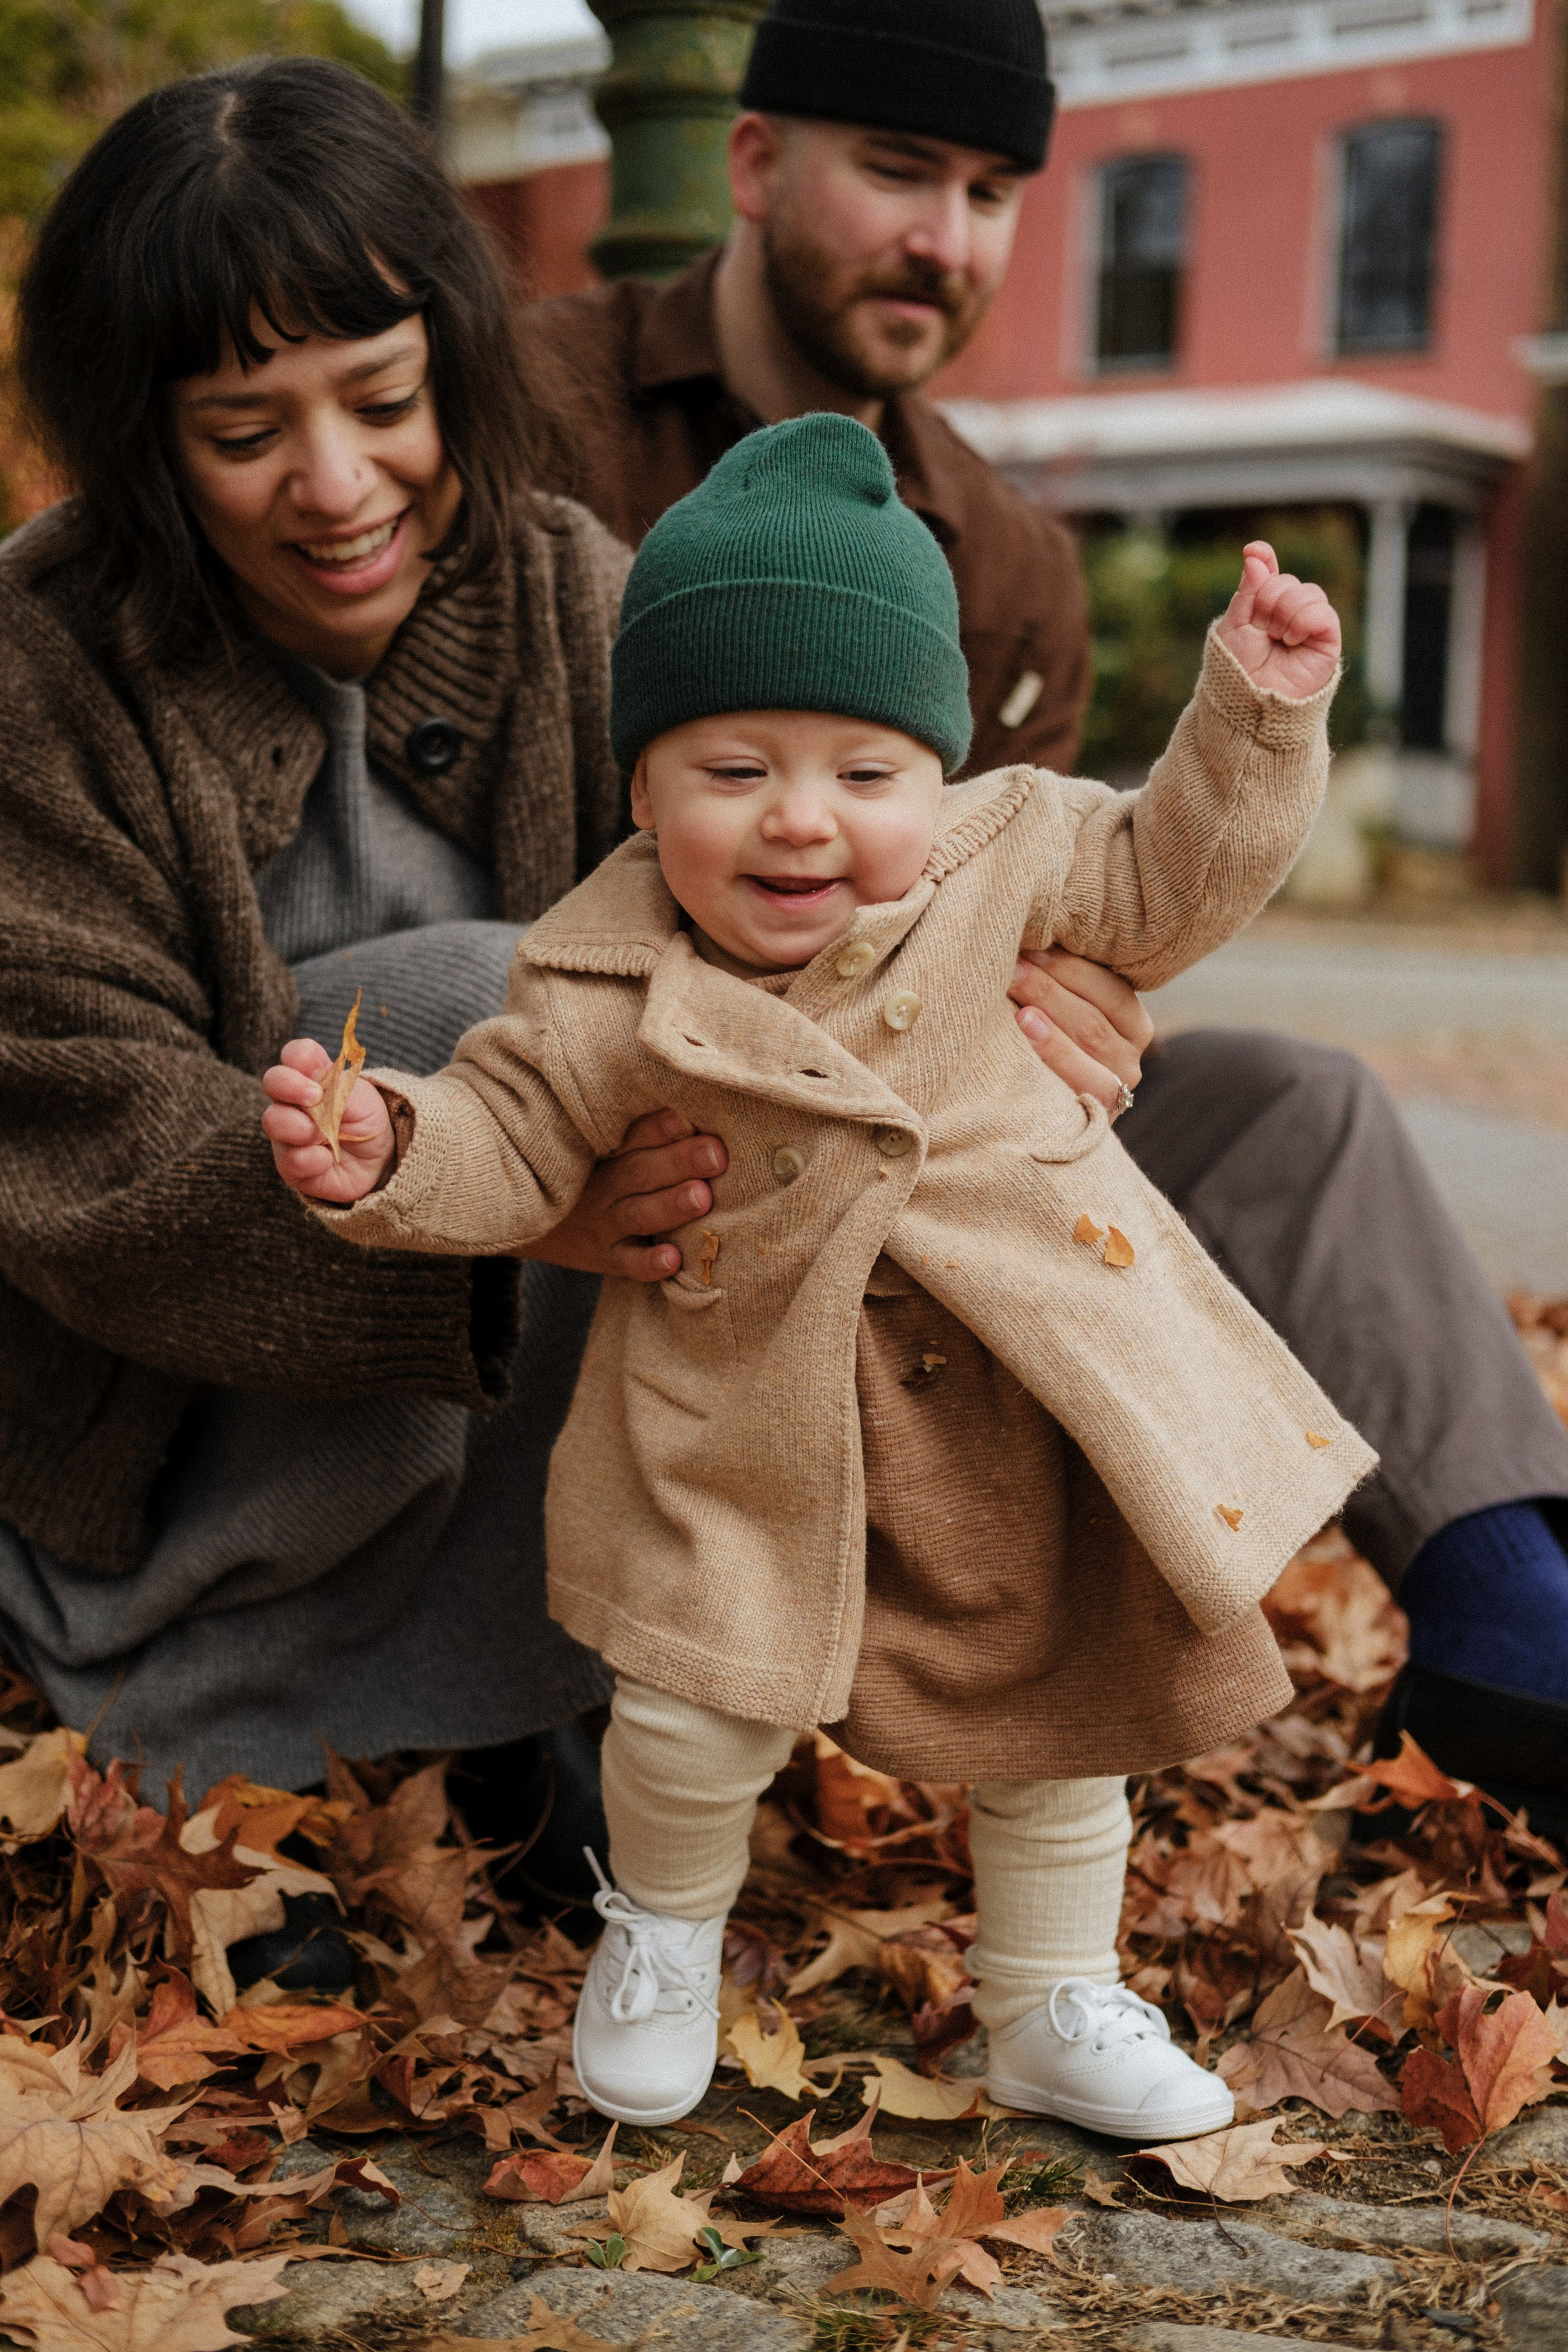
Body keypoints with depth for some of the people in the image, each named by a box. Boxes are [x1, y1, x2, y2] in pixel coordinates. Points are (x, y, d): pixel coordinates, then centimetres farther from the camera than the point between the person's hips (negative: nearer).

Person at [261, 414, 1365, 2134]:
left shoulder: (1002, 854, -8)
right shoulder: (602, 987, -15)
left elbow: (1166, 881, 7)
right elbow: (511, 1148, -5)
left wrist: (1254, 716, -4)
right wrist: (382, 1157, -24)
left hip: (1016, 1393, 3)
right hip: (752, 1416, -2)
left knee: (1054, 1688, 15)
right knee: (694, 1715, -3)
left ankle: (1052, 2006, 38)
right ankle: (660, 1928, 33)